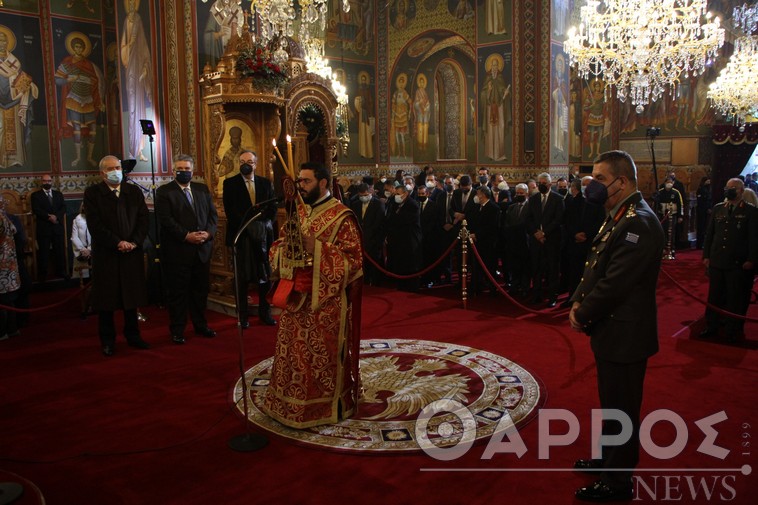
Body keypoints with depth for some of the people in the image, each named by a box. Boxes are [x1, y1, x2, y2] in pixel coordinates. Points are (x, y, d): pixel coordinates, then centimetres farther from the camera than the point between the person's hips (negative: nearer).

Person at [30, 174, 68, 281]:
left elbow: (63, 208, 4)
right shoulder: (35, 195, 6)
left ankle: (61, 271, 15)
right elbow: (36, 210, -7)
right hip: (43, 228, -3)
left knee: (60, 251, 6)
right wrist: (49, 217, -18)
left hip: (58, 227, 3)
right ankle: (43, 274, 7)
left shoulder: (58, 194, 15)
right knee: (43, 252, 0)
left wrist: (56, 217, -14)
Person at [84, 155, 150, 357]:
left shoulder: (134, 191, 9)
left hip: (133, 252, 3)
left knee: (132, 296, 10)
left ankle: (133, 335, 23)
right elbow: (95, 225, -10)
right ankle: (107, 340, 16)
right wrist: (118, 243, -17)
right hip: (106, 254, -3)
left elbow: (143, 219, 3)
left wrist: (134, 242, -11)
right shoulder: (92, 193, -1)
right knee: (106, 299, 5)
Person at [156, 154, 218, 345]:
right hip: (177, 250, -4)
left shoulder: (202, 189, 13)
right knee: (177, 292, 3)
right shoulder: (164, 191, -2)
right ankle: (177, 330, 13)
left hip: (202, 249, 5)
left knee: (200, 289, 12)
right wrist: (186, 236, -19)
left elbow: (213, 214, 9)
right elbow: (166, 220, -12)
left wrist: (208, 232, -9)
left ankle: (201, 325, 25)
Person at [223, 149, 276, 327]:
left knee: (265, 275, 5)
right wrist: (248, 226, -15)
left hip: (263, 235, 2)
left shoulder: (265, 183, 11)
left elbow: (272, 208, 6)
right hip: (241, 235, -2)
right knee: (242, 277, 3)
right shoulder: (230, 183, 3)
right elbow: (230, 211, -6)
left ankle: (265, 312, 16)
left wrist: (259, 223, -10)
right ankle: (242, 315, 11)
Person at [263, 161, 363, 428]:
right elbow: (278, 247, 15)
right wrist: (286, 245, -9)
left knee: (324, 353, 3)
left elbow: (353, 259, -15)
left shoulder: (341, 216, -10)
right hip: (297, 295, 7)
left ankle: (326, 406, 20)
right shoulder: (297, 212, 12)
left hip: (326, 300, -6)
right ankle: (293, 402, 28)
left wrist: (316, 247, -22)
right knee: (295, 350, 13)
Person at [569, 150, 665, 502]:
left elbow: (615, 283, -25)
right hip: (612, 331, 10)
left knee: (621, 409, 6)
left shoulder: (638, 223, -23)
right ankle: (608, 459, 43)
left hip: (625, 335, -10)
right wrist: (578, 301, 1)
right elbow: (596, 268, 14)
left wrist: (582, 315, -13)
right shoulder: (619, 217, 9)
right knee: (611, 404, 24)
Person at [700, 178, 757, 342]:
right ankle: (711, 326, 22)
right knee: (714, 296, 11)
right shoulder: (718, 209, 8)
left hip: (738, 264, -4)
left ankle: (733, 330, 17)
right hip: (717, 261, 4)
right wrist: (706, 255, 7)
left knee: (736, 298, 6)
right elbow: (709, 234, 11)